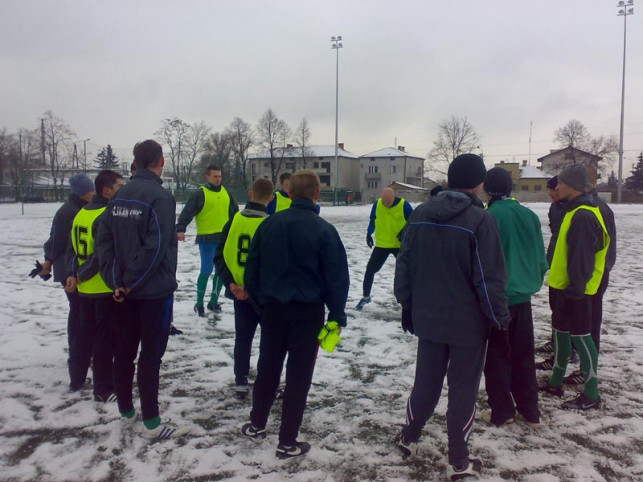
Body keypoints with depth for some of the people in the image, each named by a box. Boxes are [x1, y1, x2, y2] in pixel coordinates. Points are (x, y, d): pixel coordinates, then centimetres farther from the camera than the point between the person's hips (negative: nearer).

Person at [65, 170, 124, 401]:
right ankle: (104, 389, 8)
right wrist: (81, 275, -11)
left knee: (85, 334, 21)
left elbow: (72, 248, 9)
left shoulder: (81, 213, 9)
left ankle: (77, 378, 34)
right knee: (106, 338, 1)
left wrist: (73, 274, 0)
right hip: (106, 288, -9)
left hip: (85, 289, 9)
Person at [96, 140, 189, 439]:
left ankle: (126, 412, 29)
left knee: (124, 350, 15)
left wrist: (115, 279, 0)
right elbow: (156, 247, -24)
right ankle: (151, 423, 10)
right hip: (155, 289, -7)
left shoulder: (120, 197, 7)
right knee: (150, 354, 1)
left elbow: (103, 239, 4)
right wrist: (131, 281, -14)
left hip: (125, 290, 7)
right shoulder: (161, 198, -16)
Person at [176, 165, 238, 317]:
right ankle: (199, 304, 8)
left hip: (224, 238, 6)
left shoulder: (225, 193, 12)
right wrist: (180, 229, -22)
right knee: (206, 270, -7)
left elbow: (234, 213, 21)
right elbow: (187, 212, -12)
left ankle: (213, 301, 25)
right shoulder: (200, 193, -6)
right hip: (207, 239, -6)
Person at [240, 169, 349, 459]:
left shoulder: (270, 224, -2)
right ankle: (287, 443, 15)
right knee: (298, 375, 7)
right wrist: (337, 315, 1)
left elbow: (252, 268, 4)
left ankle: (256, 425, 35)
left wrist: (259, 300, 15)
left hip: (273, 308, 3)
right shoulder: (324, 231, -12)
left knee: (268, 368, 19)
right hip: (308, 312, -3)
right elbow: (337, 277, -9)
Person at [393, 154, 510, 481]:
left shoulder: (420, 214, 0)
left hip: (428, 319, 5)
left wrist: (407, 305, 15)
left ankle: (409, 436, 38)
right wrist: (499, 321, -6)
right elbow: (490, 279, -17)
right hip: (468, 322, -4)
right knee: (463, 388, 10)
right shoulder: (480, 220, -17)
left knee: (425, 381, 21)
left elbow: (404, 265, 5)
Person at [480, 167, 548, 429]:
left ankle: (501, 411, 17)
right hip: (523, 297, 6)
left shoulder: (488, 218, -16)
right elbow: (541, 258, 7)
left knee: (497, 356, 8)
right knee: (524, 355, 17)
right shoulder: (530, 216, 2)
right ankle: (530, 411, 26)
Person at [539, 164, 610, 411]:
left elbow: (582, 255, -24)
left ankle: (591, 395, 8)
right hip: (563, 284, 10)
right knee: (561, 331, 17)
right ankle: (555, 382, 30)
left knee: (580, 335, -2)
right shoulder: (576, 211, 12)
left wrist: (575, 287, -22)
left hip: (574, 288, -10)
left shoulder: (582, 215, -20)